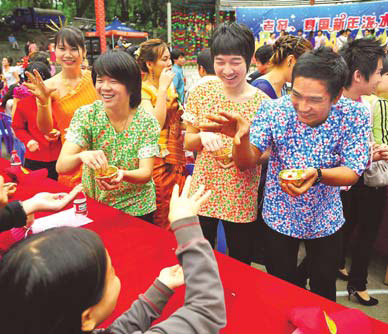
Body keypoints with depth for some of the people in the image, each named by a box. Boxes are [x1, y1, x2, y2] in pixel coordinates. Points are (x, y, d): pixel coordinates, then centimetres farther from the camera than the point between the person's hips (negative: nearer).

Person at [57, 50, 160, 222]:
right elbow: (61, 166, -19)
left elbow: (146, 172, -18)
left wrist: (122, 175, -39)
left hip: (136, 209, 0)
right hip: (92, 206, 1)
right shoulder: (86, 115, -13)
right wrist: (82, 156, -41)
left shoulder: (147, 122, -14)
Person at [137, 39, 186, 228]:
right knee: (162, 218, 2)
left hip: (177, 154, 7)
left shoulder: (169, 86, 12)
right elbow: (156, 123, -24)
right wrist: (162, 88, -20)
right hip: (159, 161, -7)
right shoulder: (142, 90, -10)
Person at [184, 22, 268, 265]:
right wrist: (202, 137, -17)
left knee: (240, 263, 16)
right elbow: (187, 143, 5)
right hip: (203, 191, 2)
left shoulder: (261, 102, -9)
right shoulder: (202, 93, -2)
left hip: (243, 198, -1)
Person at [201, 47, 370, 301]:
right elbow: (246, 163, -21)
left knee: (324, 290, 23)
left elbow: (353, 172, -18)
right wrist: (241, 137, -44)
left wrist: (317, 174, -39)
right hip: (279, 217, 0)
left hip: (326, 221, 1)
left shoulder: (354, 115, -19)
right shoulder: (274, 109, -20)